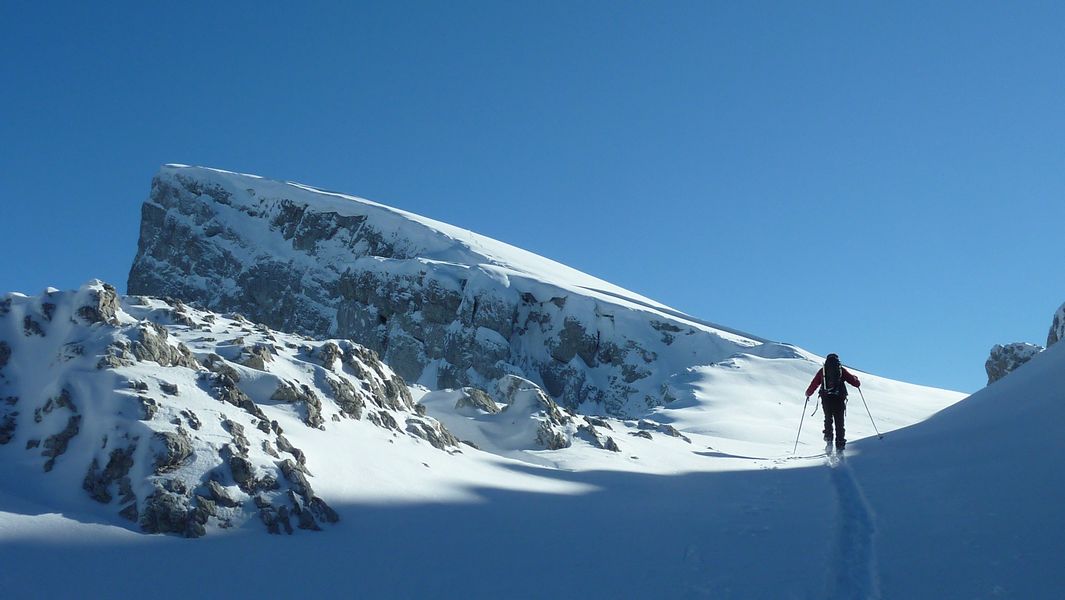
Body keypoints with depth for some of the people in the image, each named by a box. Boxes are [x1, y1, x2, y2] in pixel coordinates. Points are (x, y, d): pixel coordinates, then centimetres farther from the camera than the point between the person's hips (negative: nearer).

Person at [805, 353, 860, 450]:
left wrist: (808, 393, 25)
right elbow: (855, 383, 8)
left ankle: (828, 435, -1)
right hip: (839, 399, -1)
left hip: (826, 398, 1)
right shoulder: (841, 370, 7)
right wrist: (857, 382, 32)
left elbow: (814, 384, 8)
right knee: (839, 421, 5)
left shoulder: (823, 370, 8)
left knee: (828, 419, 19)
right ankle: (840, 443, 0)